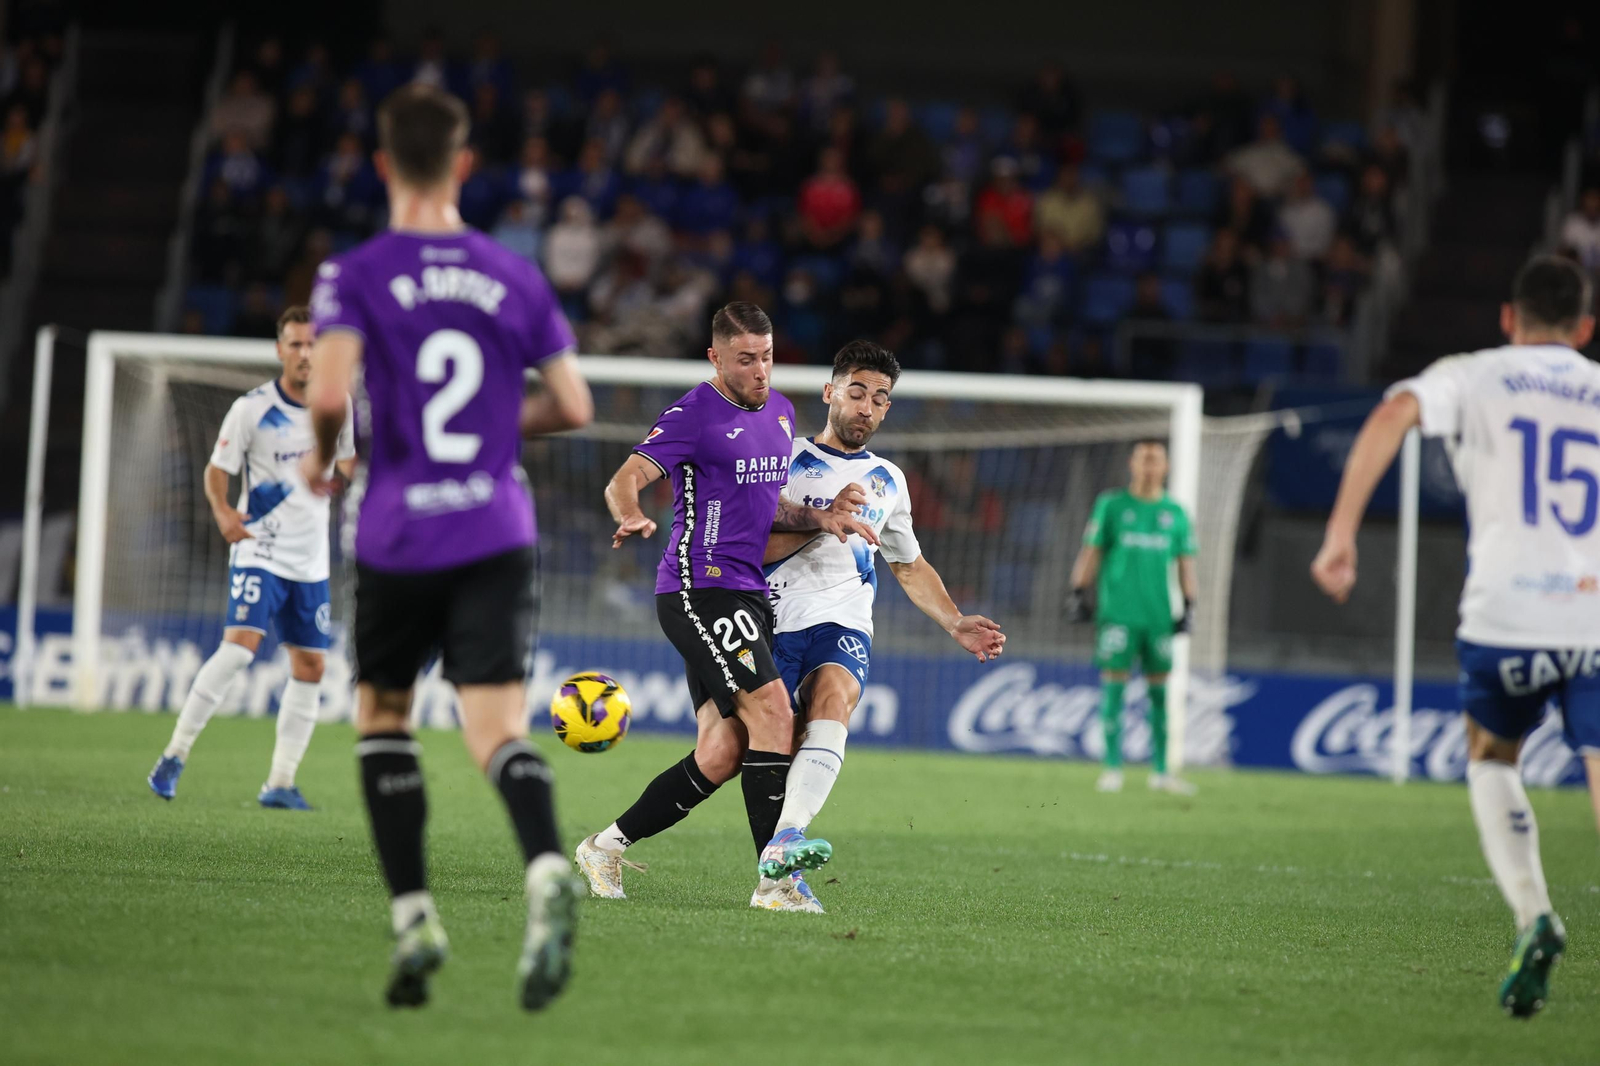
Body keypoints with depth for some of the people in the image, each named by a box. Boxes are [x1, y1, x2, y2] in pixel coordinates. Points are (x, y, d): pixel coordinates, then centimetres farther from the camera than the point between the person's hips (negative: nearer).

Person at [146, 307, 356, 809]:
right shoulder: (252, 408, -8)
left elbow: (348, 467, 18)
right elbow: (217, 470, -5)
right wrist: (223, 511, -25)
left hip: (311, 560, 5)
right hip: (259, 551, -5)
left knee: (310, 666, 4)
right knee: (240, 645, -23)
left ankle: (280, 783, 13)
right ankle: (175, 755, -14)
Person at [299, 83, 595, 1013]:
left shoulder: (356, 277, -2)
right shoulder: (515, 277, 7)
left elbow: (328, 393, -16)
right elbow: (573, 406, 8)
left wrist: (321, 457, 5)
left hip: (398, 539, -1)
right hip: (497, 535, 1)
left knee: (382, 717, 18)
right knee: (500, 730, -8)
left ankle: (415, 917, 9)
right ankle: (548, 868, -38)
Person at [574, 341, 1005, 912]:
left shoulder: (887, 480, 21)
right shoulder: (785, 459, 6)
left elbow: (911, 566, 34)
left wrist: (957, 625, 23)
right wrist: (826, 519, -16)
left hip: (842, 628, 3)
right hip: (773, 624, -3)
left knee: (831, 698, -33)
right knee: (721, 758, -15)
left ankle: (785, 841, -49)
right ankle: (607, 846, 3)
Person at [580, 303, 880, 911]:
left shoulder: (778, 412, 16)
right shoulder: (694, 415, -9)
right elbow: (624, 481, -16)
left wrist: (821, 519, 9)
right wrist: (633, 518, -38)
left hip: (747, 595, 8)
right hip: (699, 589, -8)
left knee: (721, 756, 2)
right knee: (772, 708, -20)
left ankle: (607, 847, 14)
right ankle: (774, 875, -20)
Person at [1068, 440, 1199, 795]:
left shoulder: (1175, 513, 11)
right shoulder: (1111, 506, 4)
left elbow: (1186, 562, 13)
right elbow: (1091, 551, 5)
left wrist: (1189, 605, 5)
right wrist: (1079, 591, -3)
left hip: (1159, 615, 2)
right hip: (1117, 613, -2)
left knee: (1160, 690, 2)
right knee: (1113, 685, -6)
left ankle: (1160, 771, 8)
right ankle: (1112, 768, -1)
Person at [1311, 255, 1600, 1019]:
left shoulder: (1473, 377, 11)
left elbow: (1394, 416, -8)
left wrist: (1341, 533, -10)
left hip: (1504, 618, 0)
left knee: (1490, 759, 25)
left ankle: (1533, 917, 6)